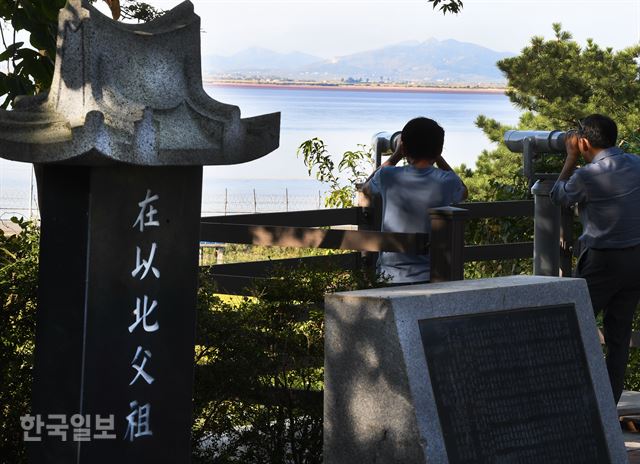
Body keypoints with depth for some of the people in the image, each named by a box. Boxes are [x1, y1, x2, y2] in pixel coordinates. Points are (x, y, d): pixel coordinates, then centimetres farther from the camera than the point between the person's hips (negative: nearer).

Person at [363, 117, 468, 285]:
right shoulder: (446, 181, -6)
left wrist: (395, 156, 24)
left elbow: (366, 188, 21)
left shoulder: (388, 177, -5)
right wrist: (438, 159, 21)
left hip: (394, 277, 0)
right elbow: (463, 192, 20)